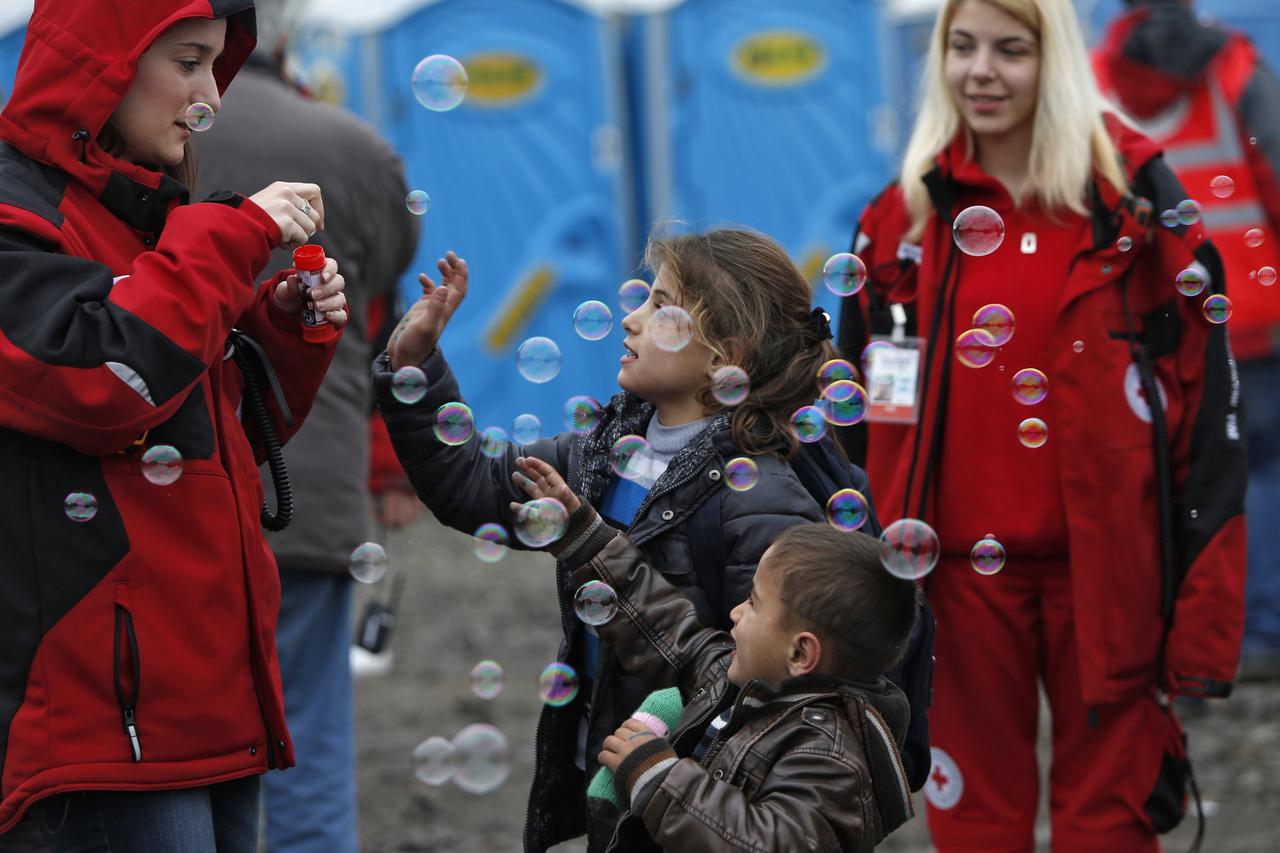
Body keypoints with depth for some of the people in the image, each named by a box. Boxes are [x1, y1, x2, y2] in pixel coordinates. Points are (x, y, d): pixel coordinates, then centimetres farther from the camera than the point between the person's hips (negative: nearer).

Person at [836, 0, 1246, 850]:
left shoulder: (1133, 194, -2)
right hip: (963, 564, 2)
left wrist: (1203, 603, -8)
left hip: (1103, 559, -2)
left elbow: (1205, 390, -3)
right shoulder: (908, 215, 6)